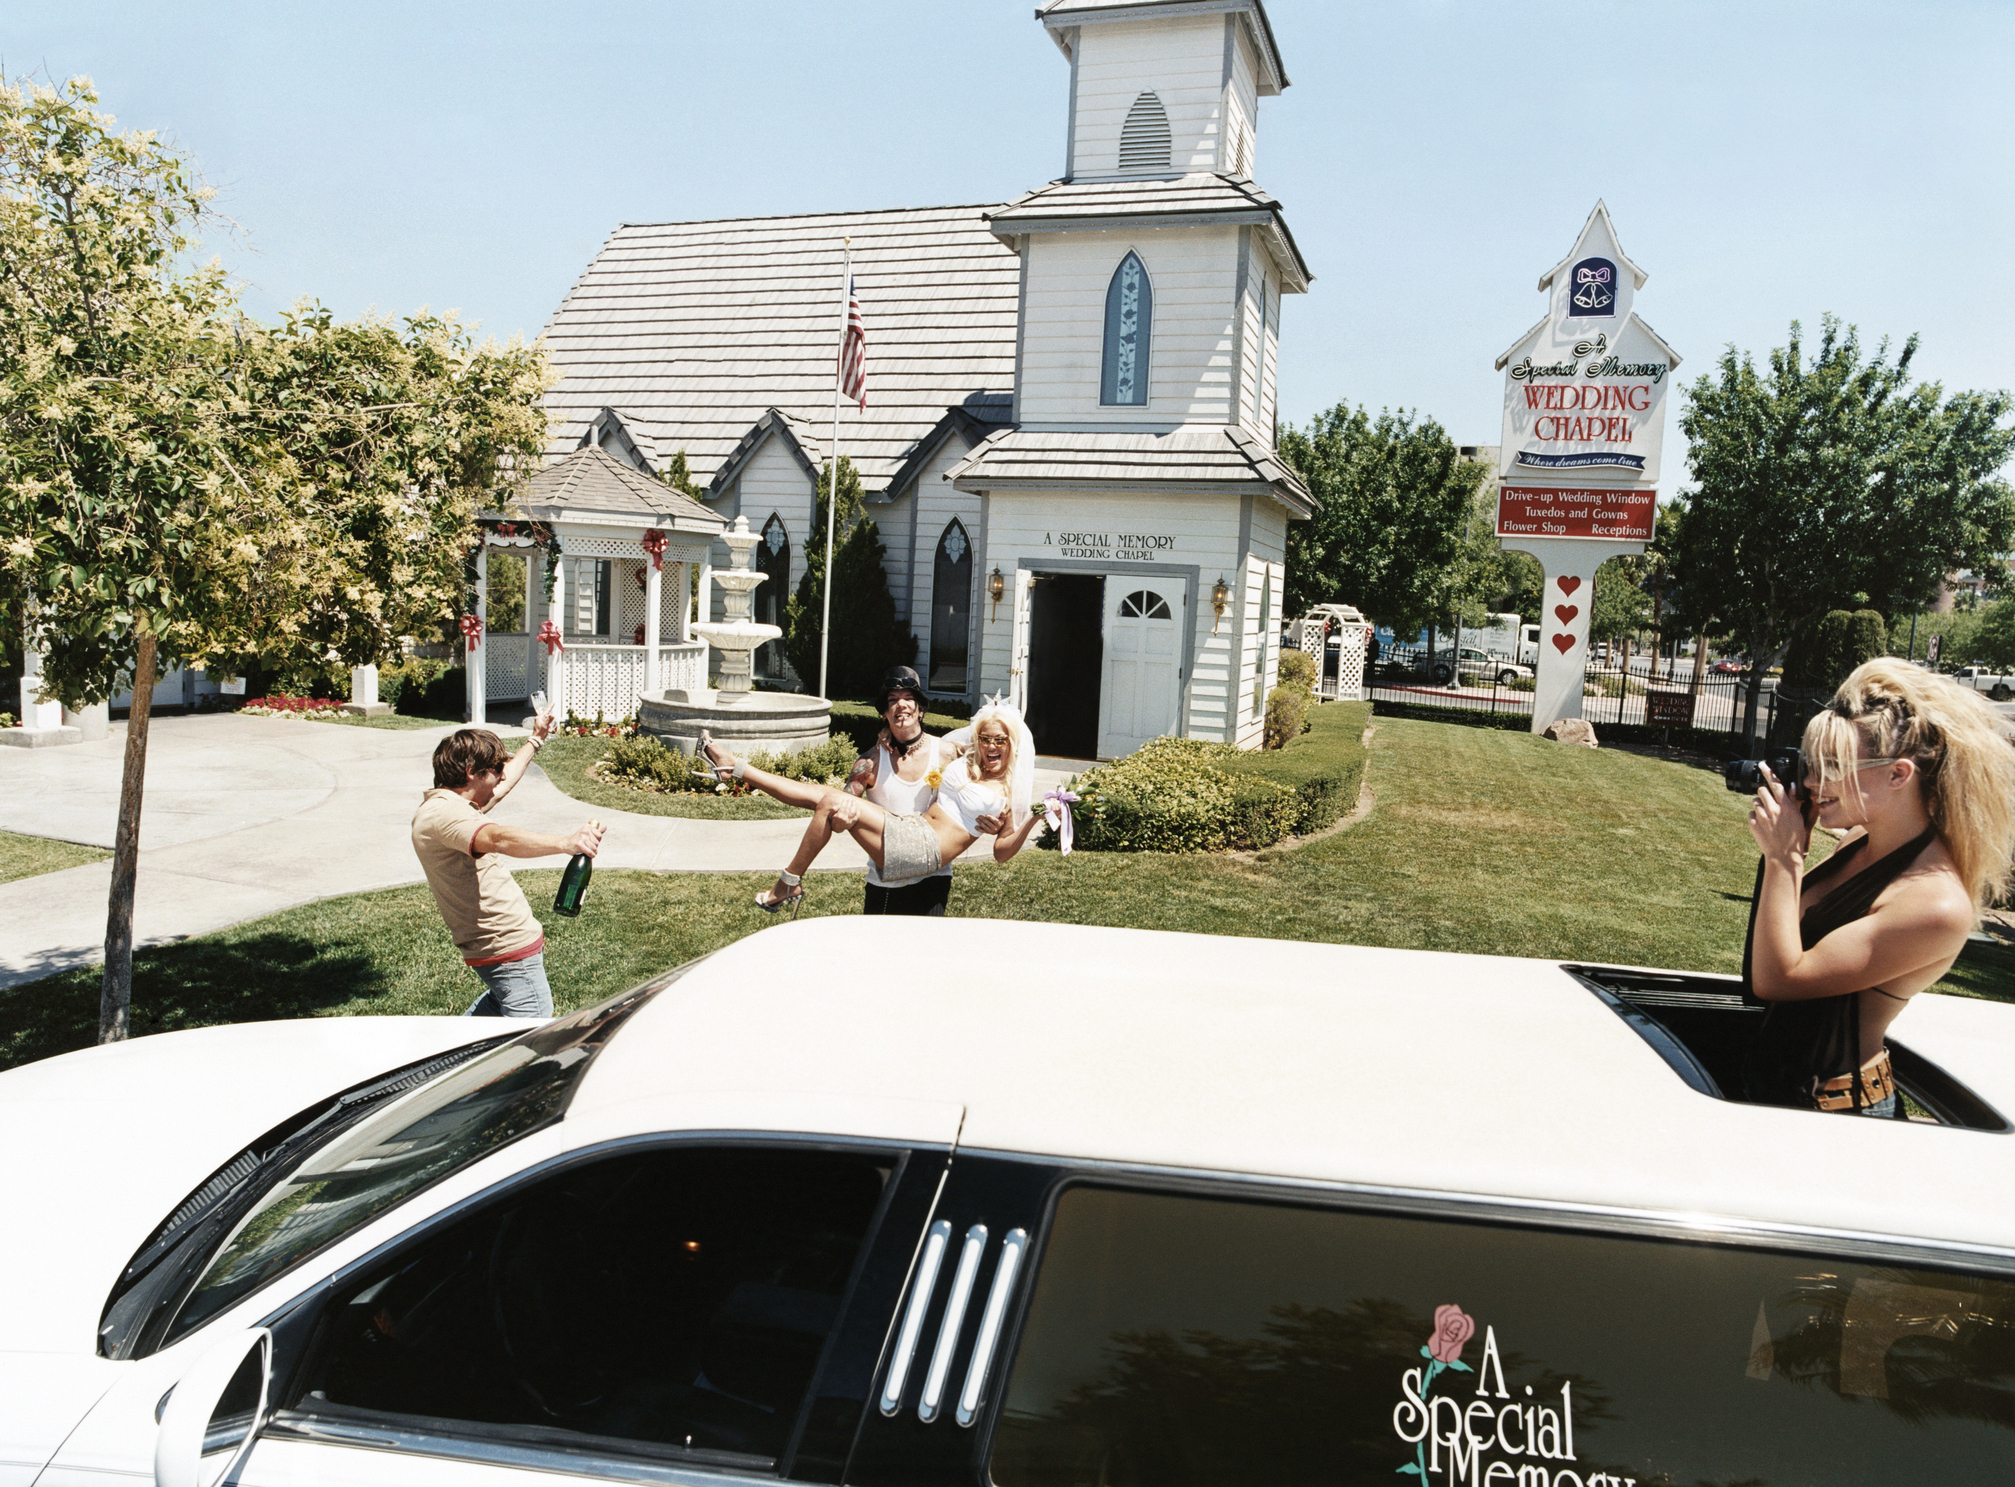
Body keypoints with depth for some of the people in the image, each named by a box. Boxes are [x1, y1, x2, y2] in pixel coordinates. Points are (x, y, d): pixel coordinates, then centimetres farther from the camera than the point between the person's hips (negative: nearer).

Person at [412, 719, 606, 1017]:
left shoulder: (451, 806, 10)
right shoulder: (442, 814, -24)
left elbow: (505, 781, 29)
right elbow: (500, 839, -44)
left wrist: (536, 740, 40)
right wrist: (567, 843, -58)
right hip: (509, 947, -11)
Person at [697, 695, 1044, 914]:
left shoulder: (1009, 793, 2)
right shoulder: (963, 763, 17)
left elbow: (1002, 851, -1)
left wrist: (1031, 822, -16)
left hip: (925, 851, -6)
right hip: (911, 828, 6)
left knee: (833, 803, -20)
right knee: (822, 795, -4)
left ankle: (788, 884, -7)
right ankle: (736, 768, 7)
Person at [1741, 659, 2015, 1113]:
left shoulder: (1936, 903, -24)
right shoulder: (1860, 842, 0)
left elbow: (1777, 979, -23)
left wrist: (1785, 858, -23)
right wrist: (1782, 851, -3)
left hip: (1830, 1106, -7)